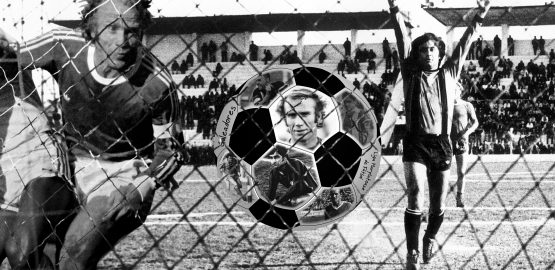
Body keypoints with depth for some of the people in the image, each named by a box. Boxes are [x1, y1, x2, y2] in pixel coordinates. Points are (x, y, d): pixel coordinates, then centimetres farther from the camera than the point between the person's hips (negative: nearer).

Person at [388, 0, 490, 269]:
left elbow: (464, 44, 9)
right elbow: (403, 39, 0)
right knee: (415, 199, -13)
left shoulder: (449, 73, 11)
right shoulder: (411, 73, 7)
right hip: (415, 143, -2)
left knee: (439, 204, 9)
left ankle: (430, 239, 38)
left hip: (442, 145, 2)